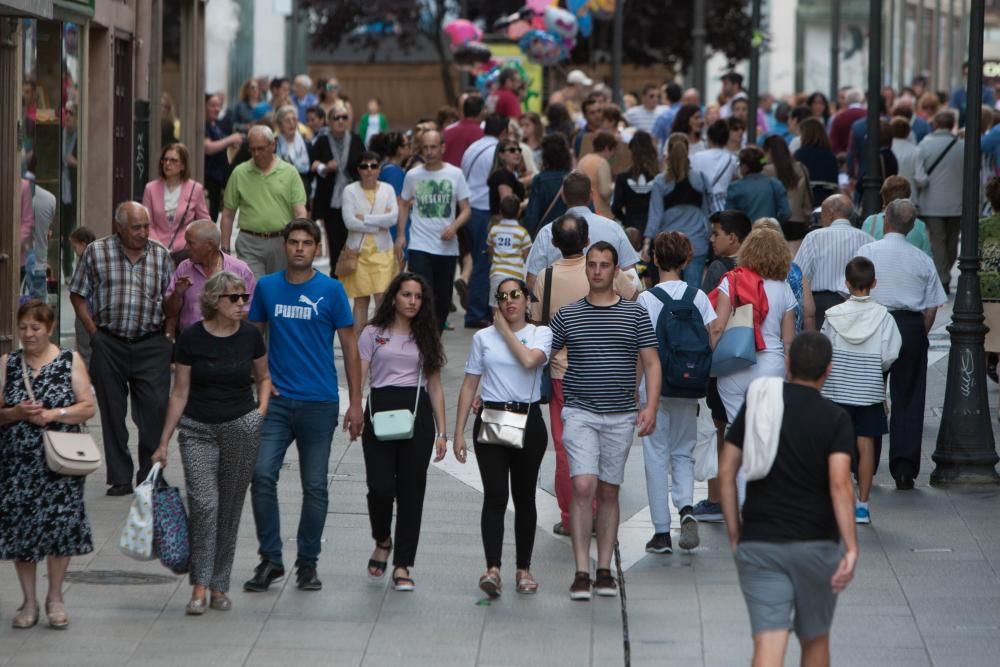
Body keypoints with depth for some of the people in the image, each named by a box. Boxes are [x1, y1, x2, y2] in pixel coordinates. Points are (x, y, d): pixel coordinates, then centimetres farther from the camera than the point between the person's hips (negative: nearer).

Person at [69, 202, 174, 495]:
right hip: (109, 344, 0)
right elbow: (78, 295, 7)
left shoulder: (161, 254, 6)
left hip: (151, 343, 0)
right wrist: (94, 333, -1)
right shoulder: (96, 252, 2)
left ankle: (151, 476, 5)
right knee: (112, 412, 4)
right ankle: (120, 478, 13)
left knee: (155, 410, -7)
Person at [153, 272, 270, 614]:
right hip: (198, 430, -2)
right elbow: (180, 393, 0)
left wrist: (262, 410, 0)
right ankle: (199, 587, -11)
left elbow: (263, 377, 18)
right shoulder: (192, 338, -6)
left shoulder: (250, 336, 0)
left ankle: (219, 586, 14)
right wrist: (163, 443, 1)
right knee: (203, 503, -14)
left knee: (230, 508, 6)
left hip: (241, 428, 2)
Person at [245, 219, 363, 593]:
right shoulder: (267, 288, 6)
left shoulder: (331, 290, -1)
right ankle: (270, 559, -3)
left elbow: (350, 349, 2)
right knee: (262, 475, -13)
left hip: (319, 403, -1)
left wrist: (355, 403, -2)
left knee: (315, 487, 5)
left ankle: (307, 564, 16)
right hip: (276, 400, 1)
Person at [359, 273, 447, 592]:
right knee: (380, 487, -12)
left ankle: (402, 565, 4)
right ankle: (382, 541, 19)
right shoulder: (373, 334, 8)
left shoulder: (426, 338, 15)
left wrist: (441, 431, 8)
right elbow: (358, 377, 1)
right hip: (380, 410, -2)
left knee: (411, 490, -1)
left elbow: (435, 386, 14)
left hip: (417, 413, 2)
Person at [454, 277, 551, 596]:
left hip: (528, 420, 0)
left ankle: (524, 569, 17)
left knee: (524, 497, 7)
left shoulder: (541, 334, 4)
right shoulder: (483, 337, 8)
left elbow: (530, 359, -19)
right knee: (495, 495, -11)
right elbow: (470, 385, 9)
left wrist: (505, 330, -6)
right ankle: (492, 569, -19)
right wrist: (458, 432, 4)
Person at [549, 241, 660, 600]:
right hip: (580, 412, -1)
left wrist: (650, 406, -9)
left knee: (609, 491, 7)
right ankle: (581, 572, -14)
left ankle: (604, 570, 14)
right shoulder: (567, 315, 5)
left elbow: (651, 363, 4)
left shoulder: (635, 314, 5)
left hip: (620, 416, 1)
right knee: (583, 486, -14)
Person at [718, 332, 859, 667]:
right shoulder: (835, 418, -6)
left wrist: (735, 536, 10)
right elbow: (839, 483, -18)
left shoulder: (756, 406, 3)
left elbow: (726, 472, 2)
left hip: (758, 543, 1)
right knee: (815, 639, 20)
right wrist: (851, 548, -20)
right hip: (816, 544, -1)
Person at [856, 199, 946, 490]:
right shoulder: (923, 261, 4)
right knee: (908, 401, 5)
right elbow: (931, 308, 5)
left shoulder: (867, 252, -3)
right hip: (913, 329, 1)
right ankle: (904, 470, 0)